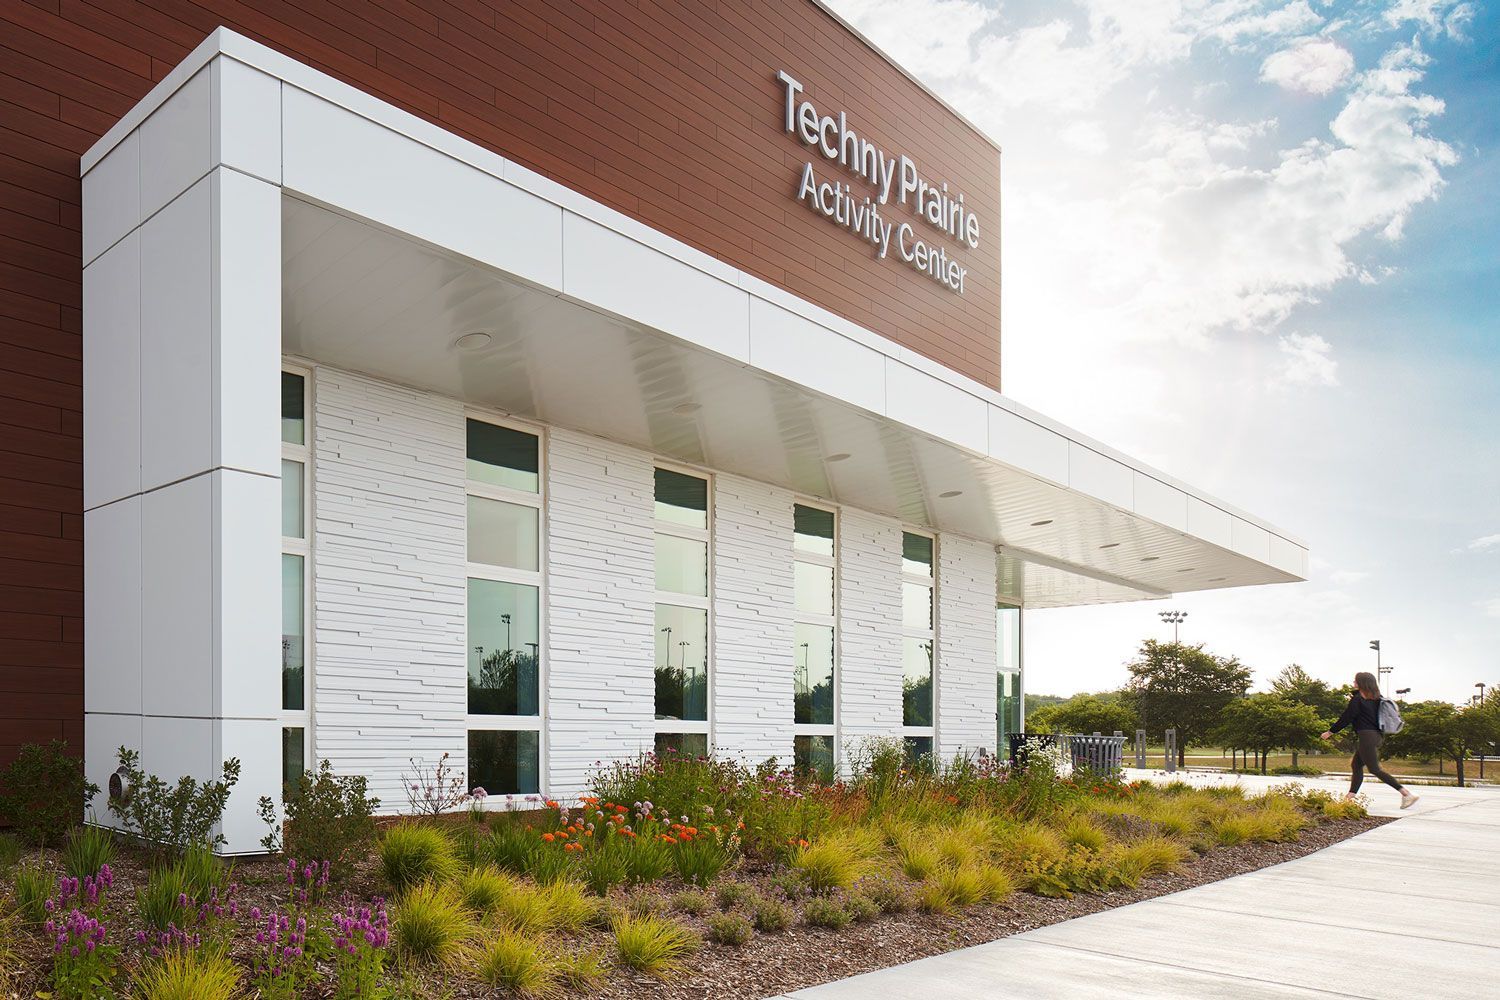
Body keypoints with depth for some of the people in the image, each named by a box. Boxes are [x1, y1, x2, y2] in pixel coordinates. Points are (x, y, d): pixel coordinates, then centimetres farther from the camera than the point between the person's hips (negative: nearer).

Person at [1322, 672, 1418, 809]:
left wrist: (1330, 732, 0)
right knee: (1356, 764, 13)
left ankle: (1407, 794, -14)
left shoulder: (1357, 699, -11)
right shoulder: (1375, 700, 12)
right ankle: (1350, 796, 10)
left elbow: (1346, 718, -9)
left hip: (1366, 736, -9)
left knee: (1375, 769, -8)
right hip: (1376, 735, 9)